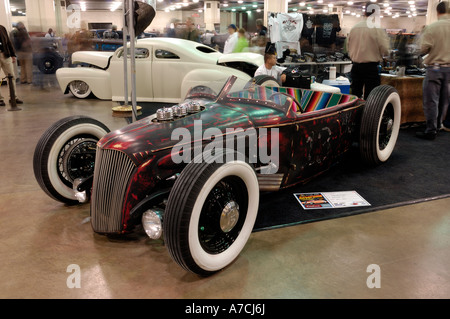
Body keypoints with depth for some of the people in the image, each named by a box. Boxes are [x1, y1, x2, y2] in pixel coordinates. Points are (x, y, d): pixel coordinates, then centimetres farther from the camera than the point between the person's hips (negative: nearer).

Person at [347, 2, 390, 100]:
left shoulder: (354, 28, 2)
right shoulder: (378, 29, -10)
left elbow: (348, 47, 10)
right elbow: (385, 51, -9)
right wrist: (386, 37, 8)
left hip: (356, 66, 5)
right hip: (371, 67, -5)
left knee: (355, 96, 12)